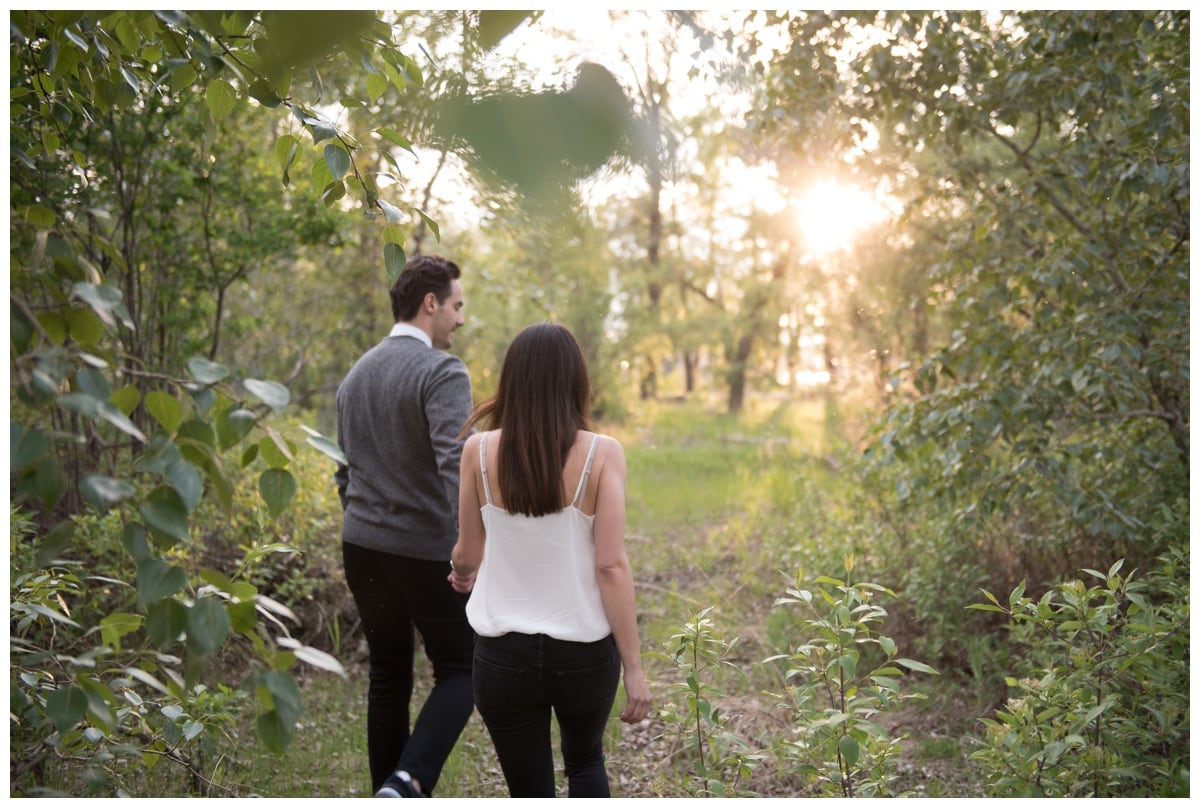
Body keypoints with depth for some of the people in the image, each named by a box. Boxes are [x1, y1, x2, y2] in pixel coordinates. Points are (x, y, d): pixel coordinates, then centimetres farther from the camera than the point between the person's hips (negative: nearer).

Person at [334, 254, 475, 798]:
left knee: (388, 677, 16)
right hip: (425, 549, -7)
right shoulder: (442, 371, -14)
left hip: (361, 546, 7)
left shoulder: (357, 373, 11)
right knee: (460, 671, 5)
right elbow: (455, 464, -27)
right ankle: (407, 781, -13)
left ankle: (390, 790, 22)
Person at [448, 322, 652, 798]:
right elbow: (611, 567, -14)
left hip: (504, 652, 0)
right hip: (584, 651, 0)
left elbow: (468, 554, 5)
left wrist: (461, 573, 29)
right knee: (584, 761, 29)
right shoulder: (601, 454, -12)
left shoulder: (480, 451, -7)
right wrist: (634, 666, -6)